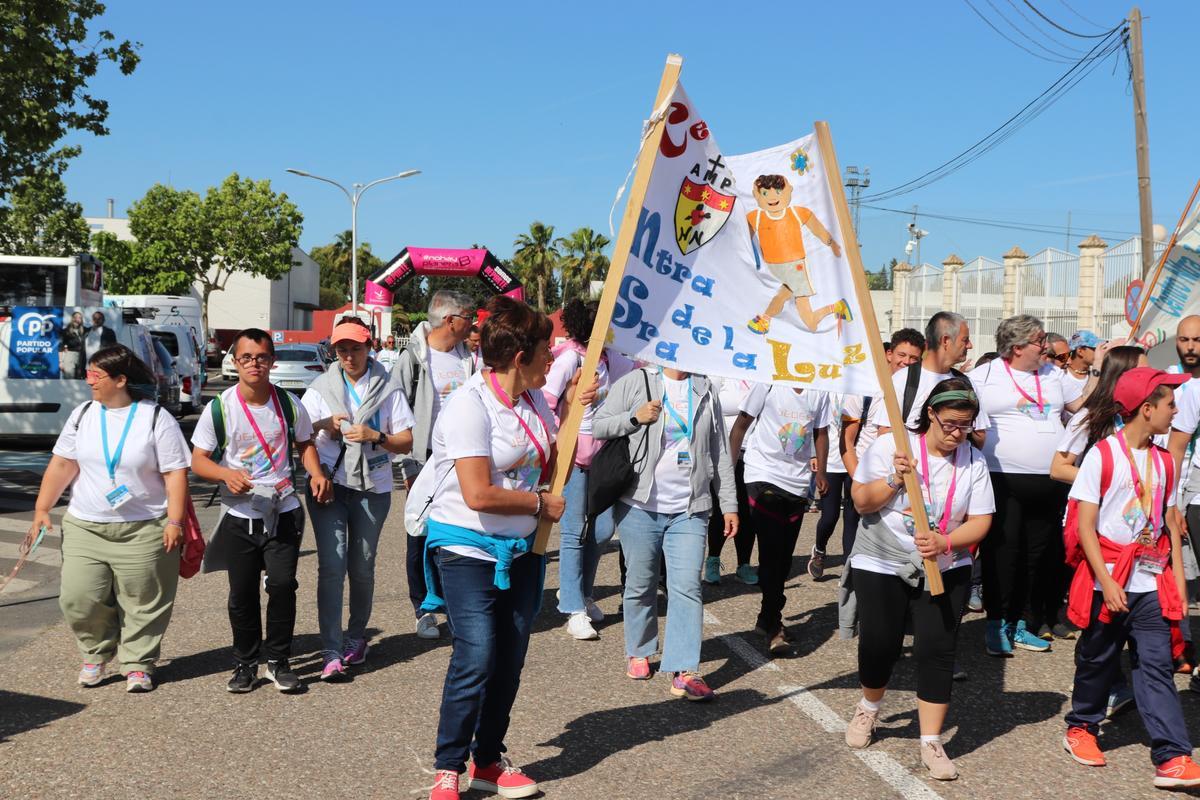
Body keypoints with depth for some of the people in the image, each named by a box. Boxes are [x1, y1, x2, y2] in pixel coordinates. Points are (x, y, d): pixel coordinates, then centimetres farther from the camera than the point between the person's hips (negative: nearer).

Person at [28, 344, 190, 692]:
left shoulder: (157, 419, -6)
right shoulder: (83, 415, 7)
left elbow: (175, 473, -7)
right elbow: (62, 465, 8)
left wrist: (175, 521, -14)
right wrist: (42, 509, 1)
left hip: (143, 531, -3)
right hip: (84, 528, 3)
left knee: (142, 602, 2)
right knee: (79, 598, -2)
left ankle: (138, 664, 18)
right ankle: (96, 653, 23)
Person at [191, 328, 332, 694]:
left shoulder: (289, 404, 1)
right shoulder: (219, 408, -4)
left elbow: (304, 443, 15)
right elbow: (198, 459, 0)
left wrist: (316, 474, -4)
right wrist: (226, 474, -21)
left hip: (284, 511, 0)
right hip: (239, 514, 0)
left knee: (283, 584, -7)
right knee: (242, 592, 5)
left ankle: (278, 660, 10)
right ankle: (245, 663, 23)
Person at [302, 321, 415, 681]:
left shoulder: (388, 387, 3)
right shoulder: (321, 387, 8)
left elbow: (406, 442, 2)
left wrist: (375, 436, -16)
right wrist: (323, 423, -15)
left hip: (372, 489, 0)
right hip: (330, 485, 0)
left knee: (362, 568, 9)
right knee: (331, 566, -9)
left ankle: (356, 638, 29)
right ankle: (331, 653, -8)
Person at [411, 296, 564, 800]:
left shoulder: (533, 400, 7)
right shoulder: (470, 405, -19)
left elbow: (547, 466, 17)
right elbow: (479, 495, -26)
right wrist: (540, 503, -12)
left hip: (519, 549, 8)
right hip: (468, 546, -8)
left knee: (510, 659, 9)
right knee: (476, 657, -15)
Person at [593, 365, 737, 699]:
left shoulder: (705, 391, 12)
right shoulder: (635, 382, 2)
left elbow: (720, 452, 14)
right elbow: (597, 426, 0)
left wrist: (729, 505, 11)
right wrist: (635, 417, -16)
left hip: (689, 511, 1)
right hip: (639, 507, -1)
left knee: (687, 587, -8)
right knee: (640, 584, 10)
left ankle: (684, 672, -9)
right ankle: (638, 652, 30)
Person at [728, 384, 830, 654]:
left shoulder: (820, 392, 3)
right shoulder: (768, 383, -8)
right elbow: (742, 424, -3)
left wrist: (820, 472, 9)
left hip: (799, 481, 5)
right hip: (764, 476, -4)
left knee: (783, 555, 11)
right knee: (772, 551, -12)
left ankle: (768, 618, 26)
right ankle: (773, 624, -4)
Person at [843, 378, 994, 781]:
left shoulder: (973, 461, -3)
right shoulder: (889, 446, -10)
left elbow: (980, 522, -4)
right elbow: (861, 502, -8)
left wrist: (943, 542, -21)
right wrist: (894, 479, -25)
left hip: (945, 569, 2)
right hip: (880, 566, -1)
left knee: (938, 650, -4)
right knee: (880, 643, 4)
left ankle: (931, 743, 8)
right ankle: (868, 708, 36)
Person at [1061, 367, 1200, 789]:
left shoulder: (1162, 461, 8)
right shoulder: (1102, 456, -10)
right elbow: (1085, 526, -12)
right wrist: (1106, 582, -17)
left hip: (1152, 583, 4)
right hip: (1110, 581, -4)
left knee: (1156, 666, 0)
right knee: (1097, 659, 11)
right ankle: (1081, 727, 31)